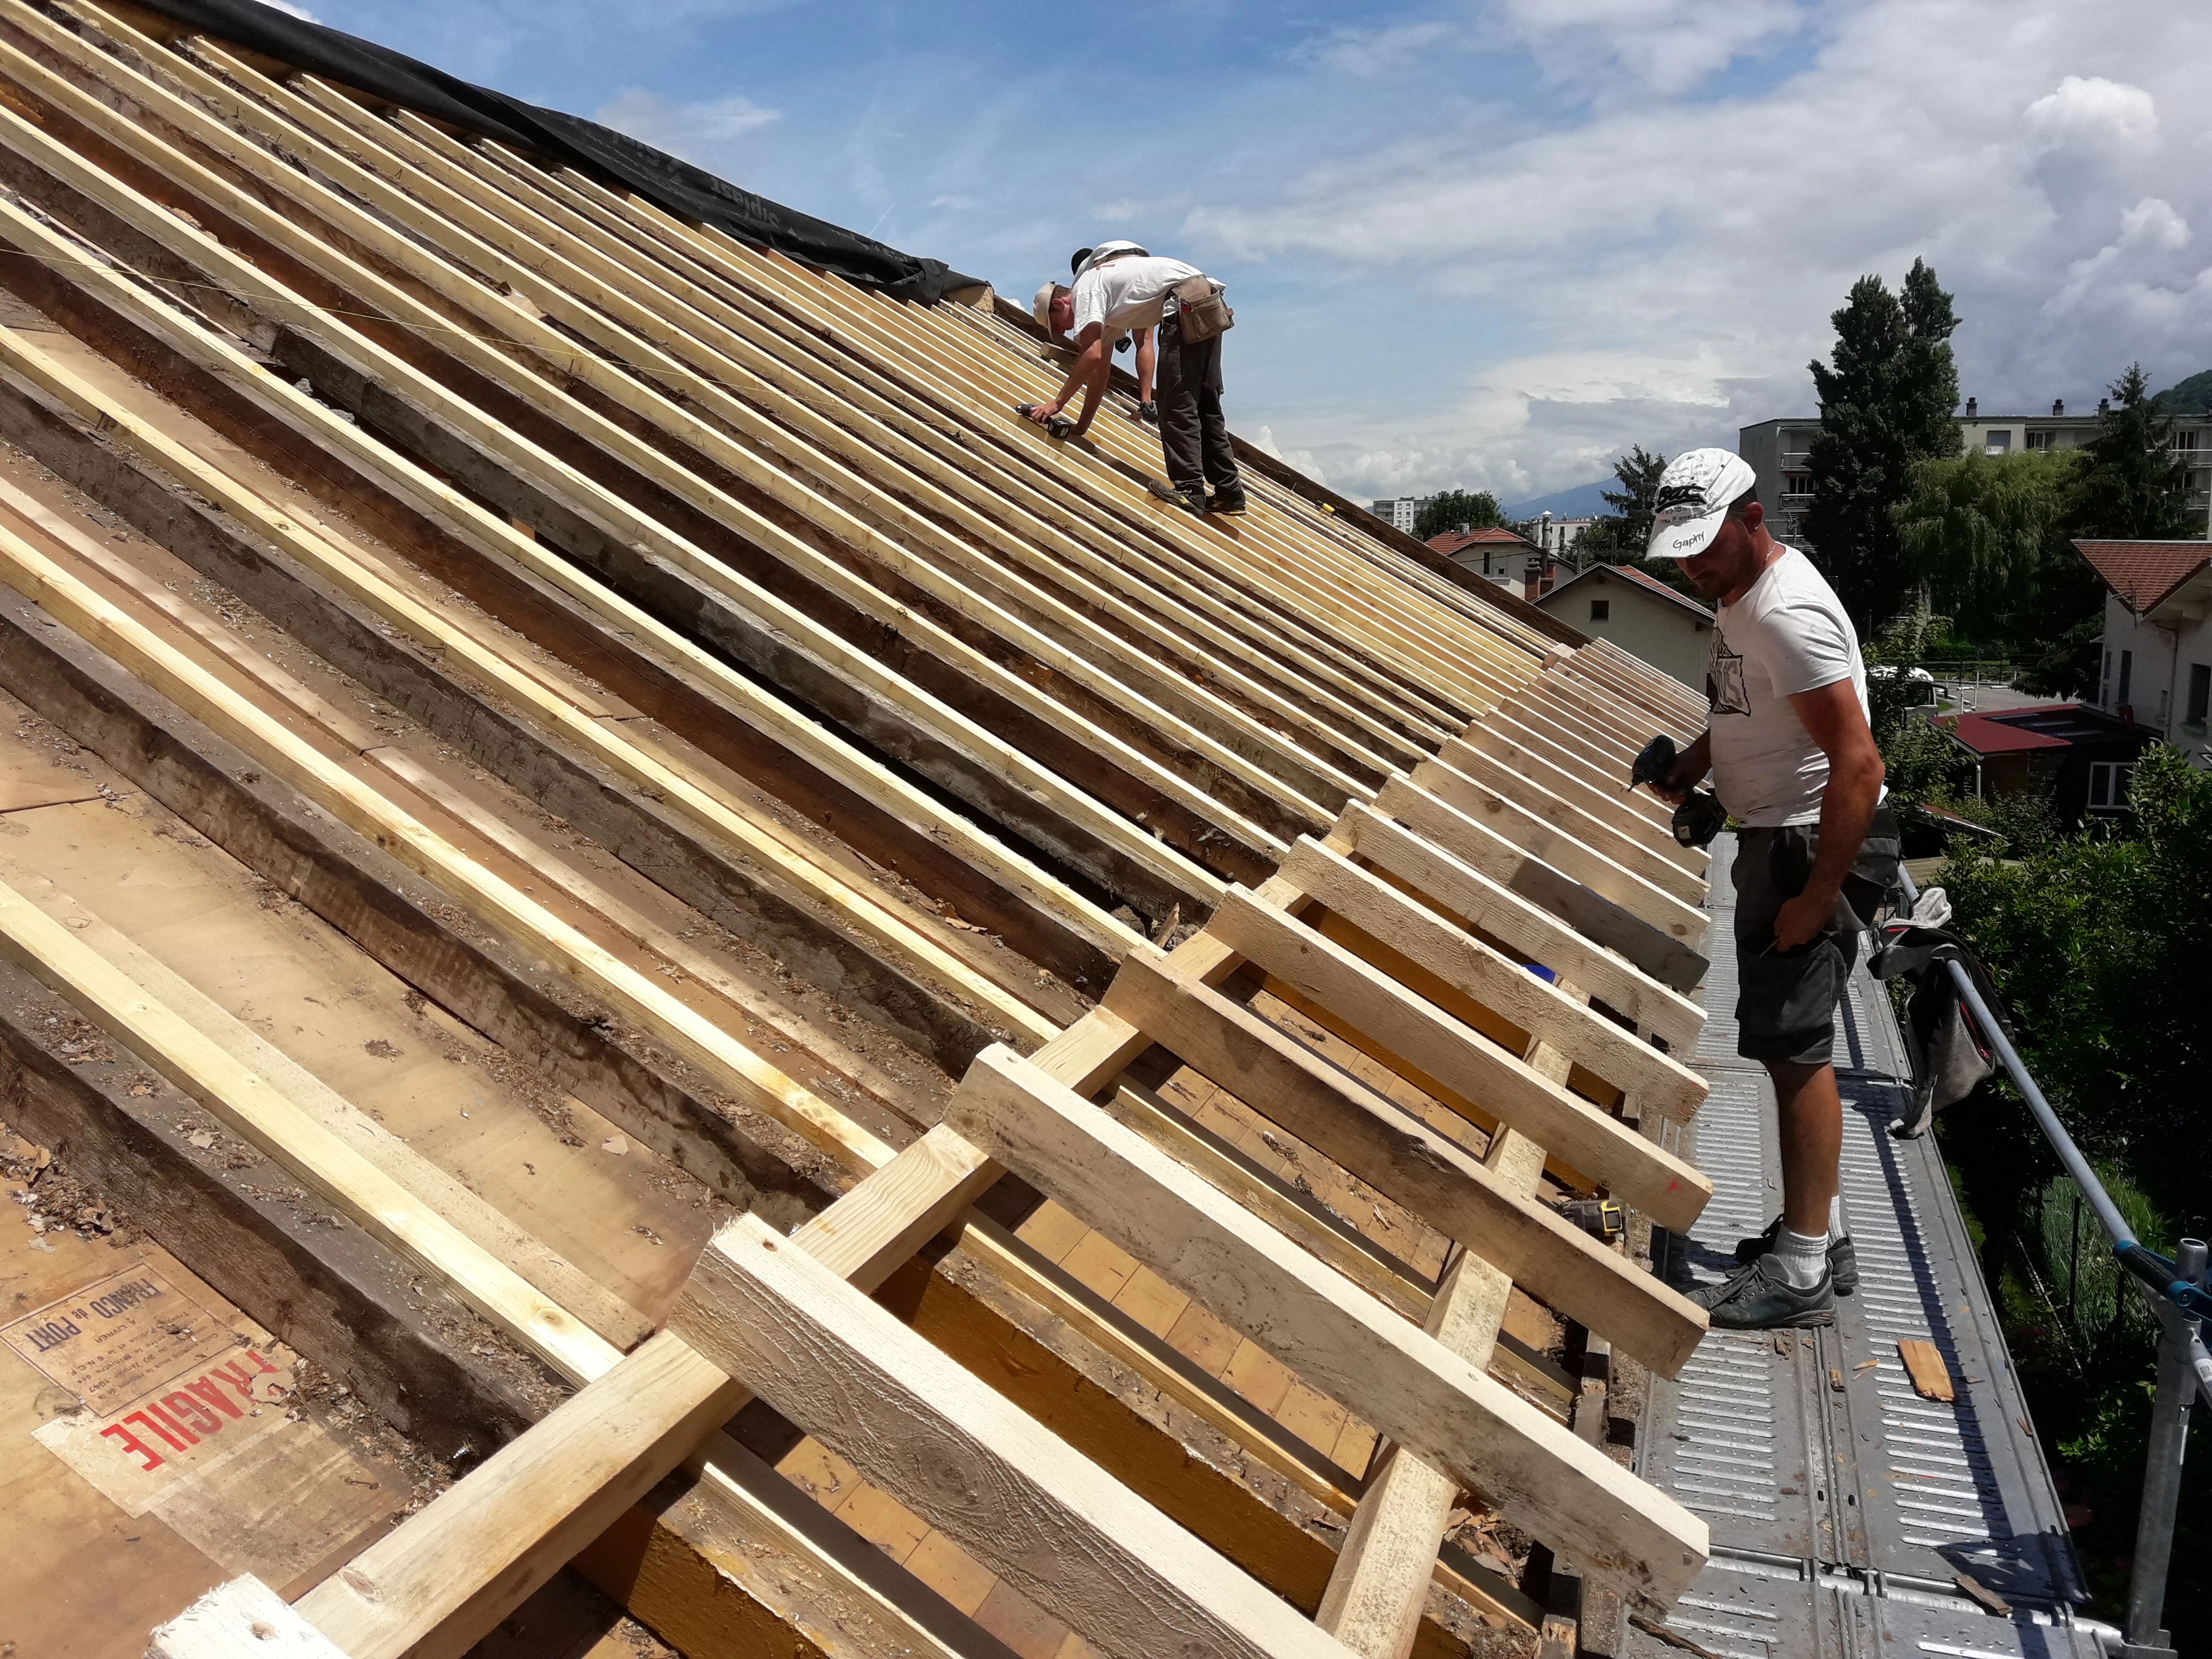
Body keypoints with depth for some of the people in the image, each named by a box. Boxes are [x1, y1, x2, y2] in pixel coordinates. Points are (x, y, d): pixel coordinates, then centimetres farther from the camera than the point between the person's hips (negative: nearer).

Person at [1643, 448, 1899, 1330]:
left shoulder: (1787, 613, -23)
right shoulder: (1741, 592, 9)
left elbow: (1858, 761, -27)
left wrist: (1817, 897, -25)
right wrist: (1687, 766, 10)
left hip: (1820, 843, -10)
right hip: (1776, 836, 10)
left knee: (1792, 1043, -6)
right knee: (1791, 1042, 16)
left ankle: (1801, 1275, 4)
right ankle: (1818, 1234, 29)